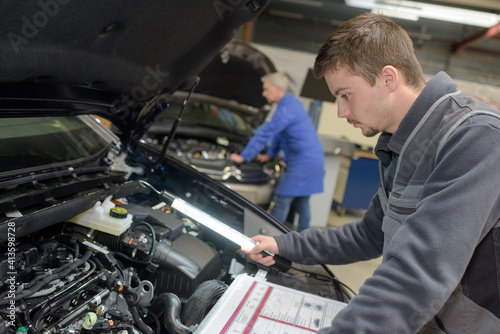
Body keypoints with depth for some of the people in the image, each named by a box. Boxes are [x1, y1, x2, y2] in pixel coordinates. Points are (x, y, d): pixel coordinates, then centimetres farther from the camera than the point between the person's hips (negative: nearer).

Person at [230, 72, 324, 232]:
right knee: (301, 202, 15)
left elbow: (265, 134, -18)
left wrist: (242, 157, -12)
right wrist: (270, 155, 27)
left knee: (281, 200, -5)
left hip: (303, 161, -10)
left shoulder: (287, 108, -18)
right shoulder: (291, 102, 15)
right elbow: (277, 133, 25)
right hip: (312, 159, 10)